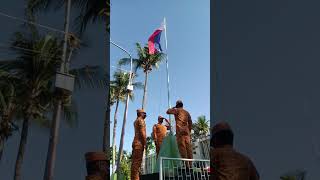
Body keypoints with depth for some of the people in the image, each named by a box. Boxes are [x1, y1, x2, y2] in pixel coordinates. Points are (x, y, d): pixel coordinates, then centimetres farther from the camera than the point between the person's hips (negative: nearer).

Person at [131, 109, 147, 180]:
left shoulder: (136, 121, 25)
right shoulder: (141, 120, -4)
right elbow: (142, 132, -15)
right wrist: (145, 143, -15)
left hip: (135, 142, 10)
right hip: (139, 143, -10)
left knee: (135, 161, 5)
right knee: (137, 161, -14)